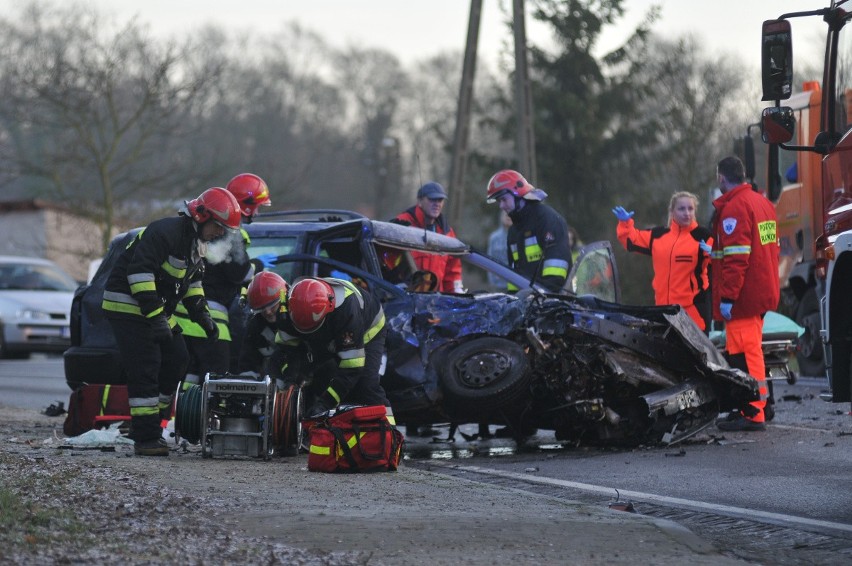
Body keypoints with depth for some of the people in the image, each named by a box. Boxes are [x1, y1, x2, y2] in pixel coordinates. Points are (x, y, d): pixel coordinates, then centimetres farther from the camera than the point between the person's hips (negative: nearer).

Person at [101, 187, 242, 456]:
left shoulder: (197, 242, 11)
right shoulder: (166, 232, -22)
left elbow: (192, 281, 25)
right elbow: (140, 272, -30)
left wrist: (201, 313, 13)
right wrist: (154, 315, -32)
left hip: (157, 310, 10)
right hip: (128, 306, -10)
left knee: (177, 360, 8)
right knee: (145, 371, -15)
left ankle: (148, 425, 15)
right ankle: (146, 438, -15)